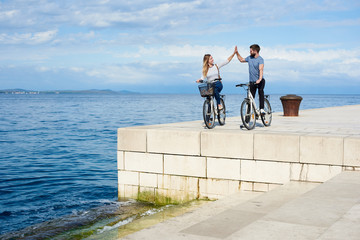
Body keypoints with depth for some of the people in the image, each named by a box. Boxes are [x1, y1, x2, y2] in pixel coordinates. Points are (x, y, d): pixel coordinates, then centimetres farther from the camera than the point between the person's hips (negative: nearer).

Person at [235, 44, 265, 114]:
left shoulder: (260, 59, -11)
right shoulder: (249, 58, 10)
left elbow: (261, 70, -25)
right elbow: (241, 60, 30)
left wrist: (259, 79, -39)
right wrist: (237, 53, 24)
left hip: (260, 81, -5)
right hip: (252, 81, 6)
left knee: (261, 92, -25)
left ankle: (262, 109, -26)